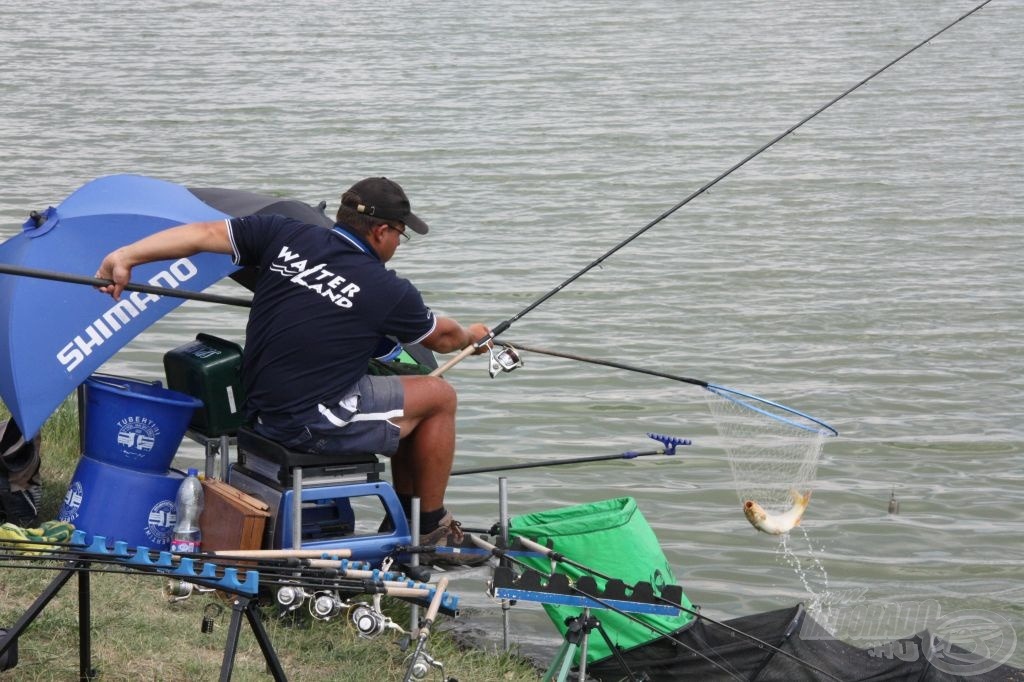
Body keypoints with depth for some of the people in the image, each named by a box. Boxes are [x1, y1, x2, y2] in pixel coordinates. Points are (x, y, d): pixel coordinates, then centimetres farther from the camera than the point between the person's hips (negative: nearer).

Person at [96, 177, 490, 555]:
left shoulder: (286, 236, 0)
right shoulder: (388, 292, -8)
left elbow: (202, 234, -5)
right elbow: (441, 338, 11)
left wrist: (124, 257, -4)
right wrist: (471, 337, 34)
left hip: (258, 409, 7)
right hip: (315, 424, -7)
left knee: (408, 398, 25)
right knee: (439, 396, 12)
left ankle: (404, 516, 38)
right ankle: (430, 529, 23)